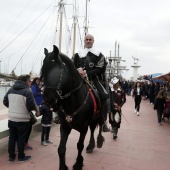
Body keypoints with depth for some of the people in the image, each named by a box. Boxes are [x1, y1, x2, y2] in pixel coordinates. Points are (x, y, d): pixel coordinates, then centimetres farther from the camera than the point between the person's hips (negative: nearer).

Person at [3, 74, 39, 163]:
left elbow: (5, 102, 10)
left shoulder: (11, 89, 4)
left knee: (12, 137, 16)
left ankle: (11, 156, 28)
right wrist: (36, 109, 2)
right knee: (21, 139, 8)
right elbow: (31, 106, -19)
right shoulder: (27, 91, -17)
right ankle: (21, 157, 21)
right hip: (23, 120, -6)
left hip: (11, 118, 6)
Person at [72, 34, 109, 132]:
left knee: (104, 98, -13)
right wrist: (78, 70, -13)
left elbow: (101, 69, -2)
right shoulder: (78, 55, 17)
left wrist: (87, 73, -13)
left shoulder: (99, 55, 8)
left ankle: (103, 122, -2)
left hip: (94, 79, -2)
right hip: (80, 79, 2)